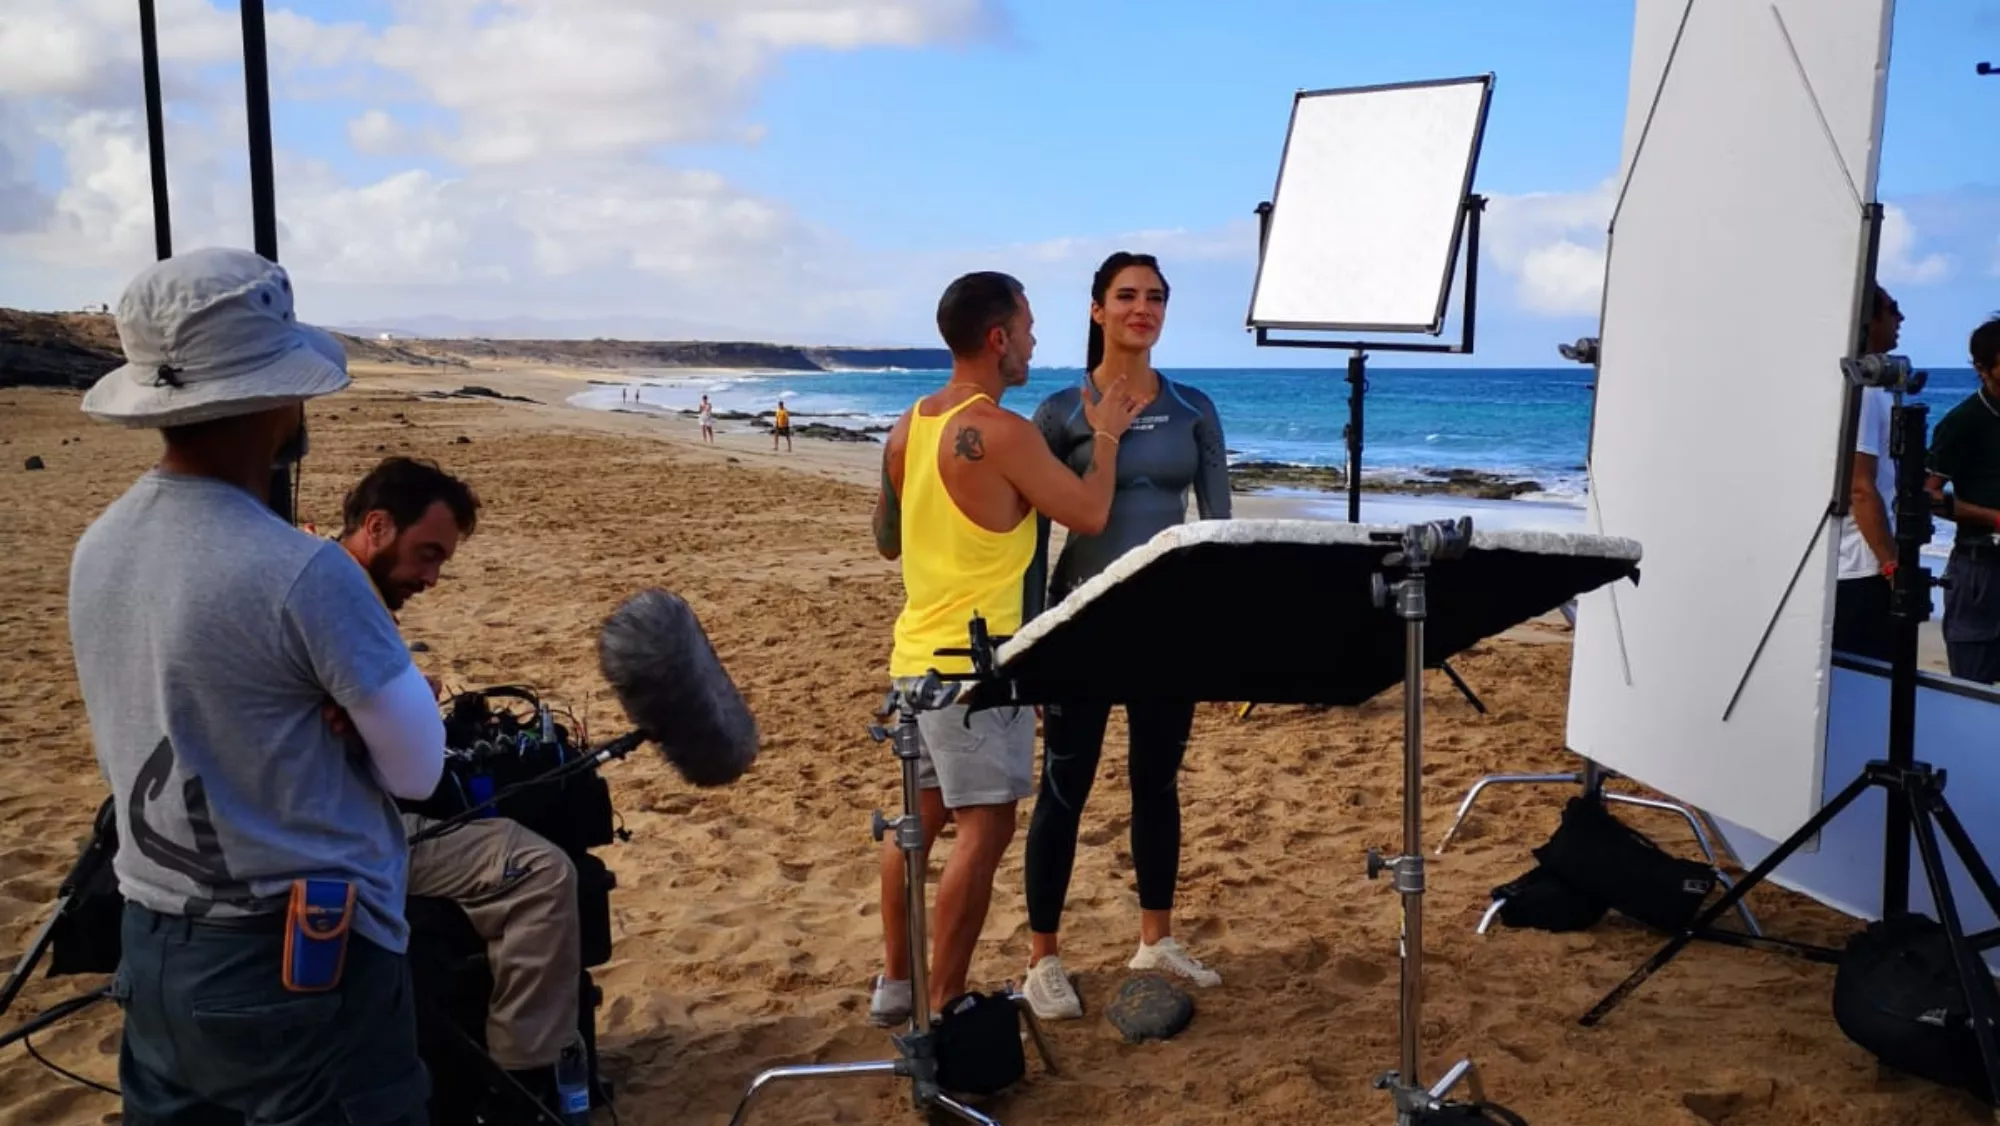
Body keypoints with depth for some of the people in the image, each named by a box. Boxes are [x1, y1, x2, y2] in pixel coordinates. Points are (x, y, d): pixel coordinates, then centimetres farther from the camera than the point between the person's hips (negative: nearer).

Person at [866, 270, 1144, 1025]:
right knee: (983, 829, -2)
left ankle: (895, 983, 27)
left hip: (918, 654, 9)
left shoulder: (909, 427, 8)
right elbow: (1089, 515, -11)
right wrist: (1104, 437, 4)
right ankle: (944, 1008, 3)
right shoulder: (1001, 432, -18)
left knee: (919, 815, 17)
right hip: (976, 661, -9)